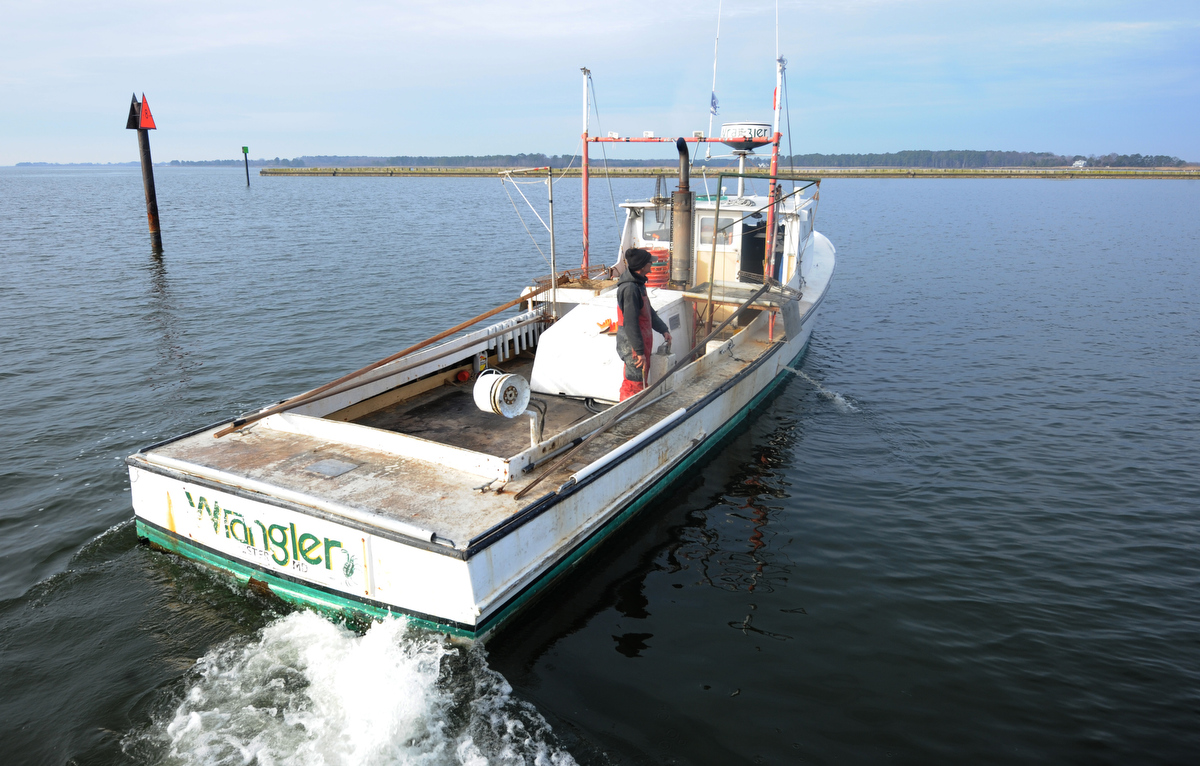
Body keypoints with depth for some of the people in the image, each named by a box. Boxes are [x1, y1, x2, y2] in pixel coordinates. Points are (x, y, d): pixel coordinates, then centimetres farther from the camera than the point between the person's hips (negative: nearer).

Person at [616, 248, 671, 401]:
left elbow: (649, 311, 22)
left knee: (642, 381, 19)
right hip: (632, 344, -10)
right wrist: (639, 351, -24)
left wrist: (663, 330, 16)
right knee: (634, 383, -4)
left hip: (642, 342, 10)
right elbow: (630, 322, -25)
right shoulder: (629, 288, -23)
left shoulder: (638, 283, 11)